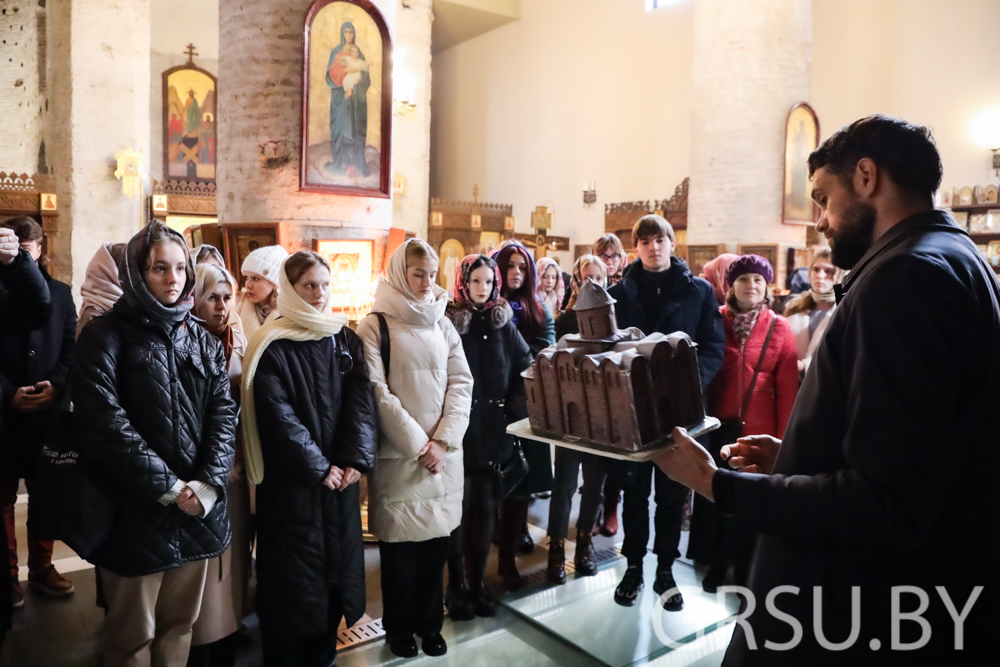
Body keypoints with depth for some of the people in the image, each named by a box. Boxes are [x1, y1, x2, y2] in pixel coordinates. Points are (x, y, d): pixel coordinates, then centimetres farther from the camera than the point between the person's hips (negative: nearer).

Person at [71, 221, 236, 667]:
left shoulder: (203, 340, 10)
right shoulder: (105, 336, -5)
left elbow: (224, 412, 2)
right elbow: (104, 423, -15)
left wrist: (207, 484, -11)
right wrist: (168, 487, -15)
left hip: (198, 509, 4)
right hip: (136, 511, -4)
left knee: (180, 625, 16)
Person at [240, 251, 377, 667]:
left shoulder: (344, 338, 6)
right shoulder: (273, 346, -8)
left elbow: (361, 398, -3)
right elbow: (278, 416, -15)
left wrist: (355, 459, -15)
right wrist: (318, 468, -15)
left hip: (340, 474, 5)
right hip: (291, 479, -5)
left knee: (336, 565, 13)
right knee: (292, 573, 4)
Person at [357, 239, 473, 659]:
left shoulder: (442, 325, 9)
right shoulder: (375, 326, -4)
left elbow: (461, 383, 4)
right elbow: (378, 393, -10)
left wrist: (443, 440, -8)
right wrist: (417, 444, -12)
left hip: (444, 451, 4)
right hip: (398, 454, -3)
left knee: (436, 539, 10)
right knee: (400, 541, 5)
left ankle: (430, 622, 28)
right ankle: (399, 626, 25)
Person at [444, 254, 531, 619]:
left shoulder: (503, 323, 6)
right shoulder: (448, 323, -5)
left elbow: (525, 366, 7)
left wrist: (517, 407, -2)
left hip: (493, 427, 3)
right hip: (459, 428, -3)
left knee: (484, 506, 11)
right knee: (458, 506, 4)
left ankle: (478, 580, 24)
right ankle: (456, 584, 18)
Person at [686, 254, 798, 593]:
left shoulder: (779, 328, 0)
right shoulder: (716, 320, 2)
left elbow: (787, 387, -3)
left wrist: (783, 436, -7)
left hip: (757, 428, -1)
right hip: (718, 425, 1)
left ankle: (745, 568, 27)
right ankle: (716, 563, 28)